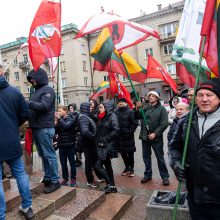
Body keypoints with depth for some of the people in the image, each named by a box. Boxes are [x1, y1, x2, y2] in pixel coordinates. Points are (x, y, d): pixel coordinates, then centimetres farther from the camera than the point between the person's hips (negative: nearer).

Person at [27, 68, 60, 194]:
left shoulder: (48, 90, -5)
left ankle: (55, 181, 5)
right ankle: (47, 178, 24)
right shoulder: (37, 91, 21)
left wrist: (27, 103, -23)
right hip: (36, 128, 8)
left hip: (44, 128, -8)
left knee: (49, 155, -4)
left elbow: (43, 106, -19)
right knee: (43, 155, 13)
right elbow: (34, 107, 16)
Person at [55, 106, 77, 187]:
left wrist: (59, 118, -17)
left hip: (70, 144, -4)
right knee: (63, 163, 11)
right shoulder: (59, 120, 8)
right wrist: (56, 122, -9)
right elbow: (55, 131, 3)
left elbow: (66, 126, -23)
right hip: (61, 145, 4)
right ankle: (65, 178, 25)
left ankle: (73, 179, 17)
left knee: (72, 162, 6)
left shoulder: (71, 119, -4)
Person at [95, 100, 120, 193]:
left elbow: (116, 130, -23)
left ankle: (110, 185, 4)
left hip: (108, 145, -8)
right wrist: (98, 140, 2)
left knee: (98, 165, -8)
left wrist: (105, 139, -20)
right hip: (102, 145, 8)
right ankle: (112, 186, 26)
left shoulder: (112, 116, -12)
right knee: (107, 165, 14)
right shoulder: (102, 117, 10)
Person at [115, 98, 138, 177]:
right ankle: (127, 167, 31)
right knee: (123, 153, 14)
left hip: (128, 136, -5)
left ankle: (131, 169, 23)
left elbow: (135, 123, -11)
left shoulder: (130, 112, -8)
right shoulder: (116, 112, 6)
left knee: (130, 153, 7)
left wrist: (130, 131, -13)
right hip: (119, 136, 5)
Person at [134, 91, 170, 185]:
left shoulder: (161, 108, -4)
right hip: (145, 136, 4)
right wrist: (137, 109, -11)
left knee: (160, 158, 5)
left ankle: (165, 177, 20)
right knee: (146, 157, 14)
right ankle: (148, 175, 29)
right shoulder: (146, 108, 7)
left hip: (156, 138, -4)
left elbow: (164, 123, -11)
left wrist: (155, 133, -17)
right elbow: (137, 117, 7)